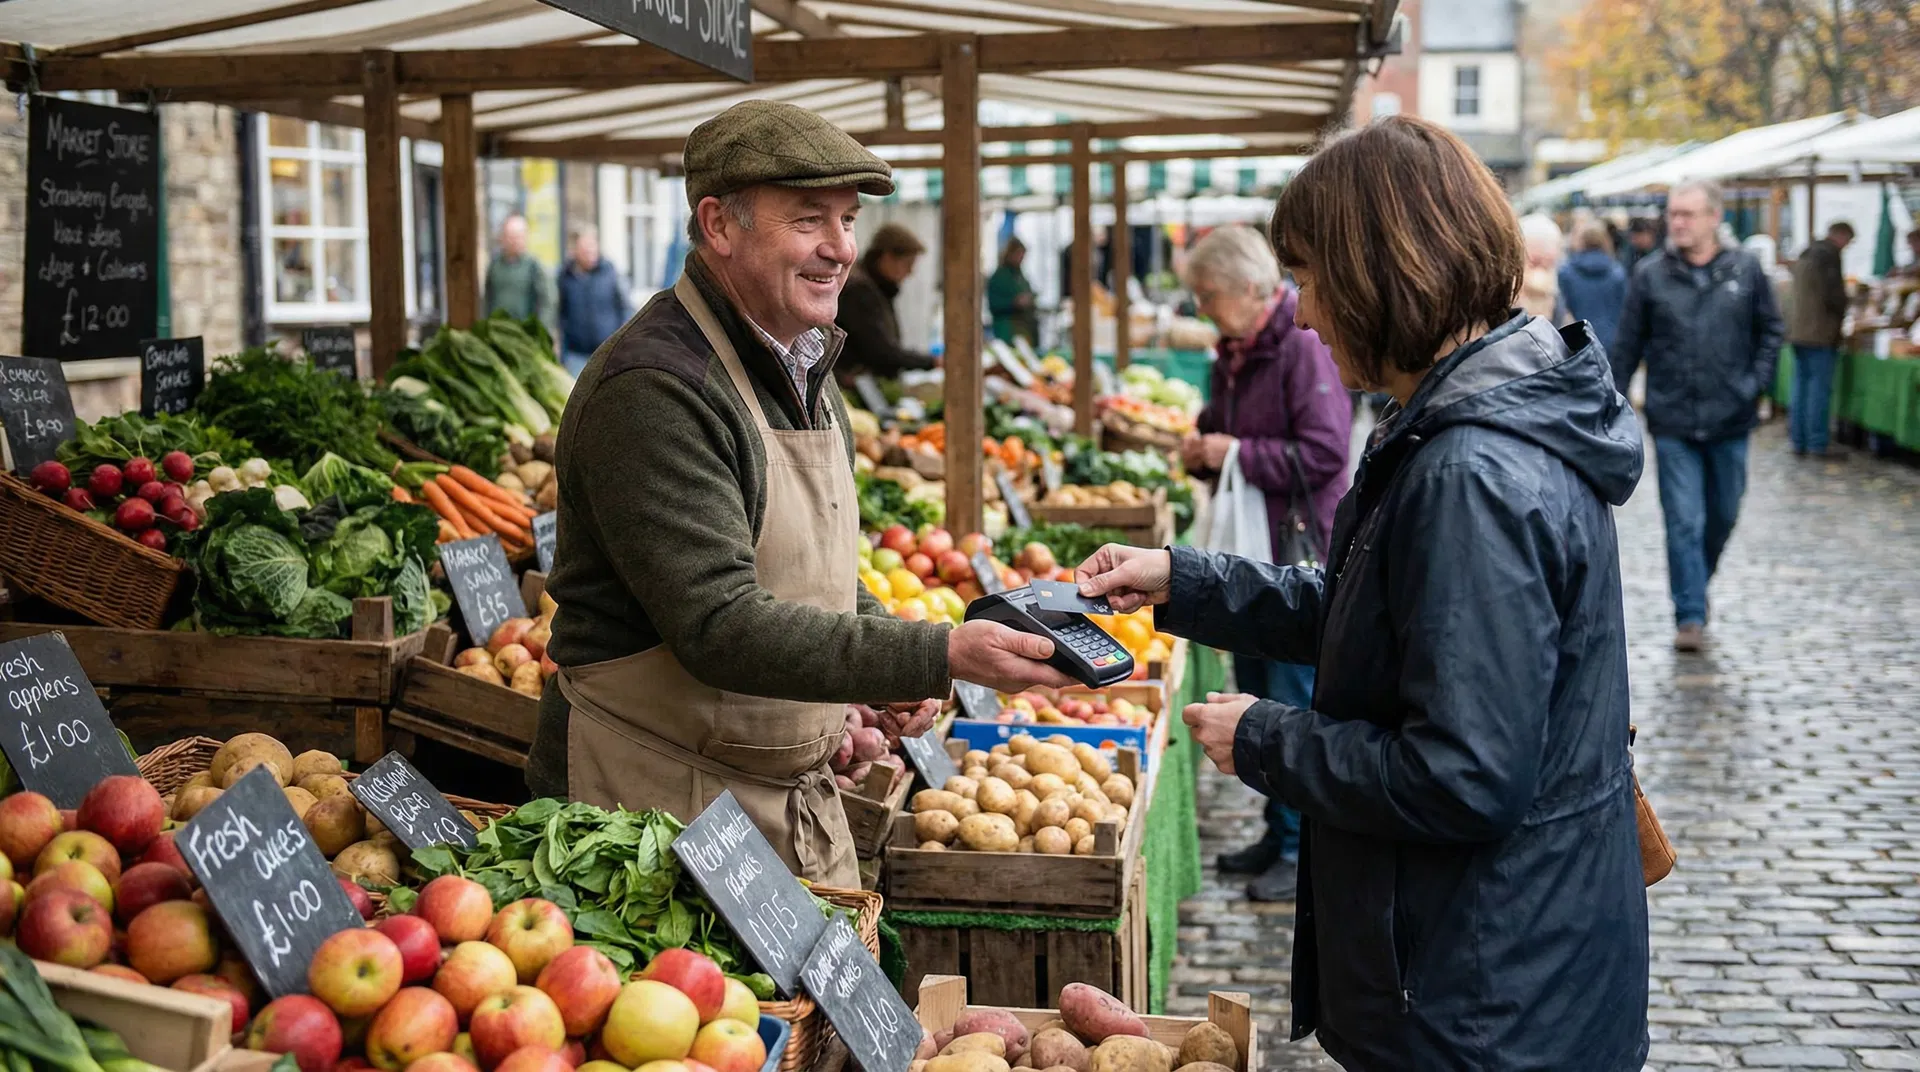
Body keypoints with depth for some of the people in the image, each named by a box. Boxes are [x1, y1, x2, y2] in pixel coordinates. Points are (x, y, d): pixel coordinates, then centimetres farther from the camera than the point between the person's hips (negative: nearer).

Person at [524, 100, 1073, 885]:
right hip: (658, 806, -8)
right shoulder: (652, 390, -21)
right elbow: (720, 628, -27)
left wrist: (897, 665, 2)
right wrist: (939, 657, -31)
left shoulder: (806, 370, 9)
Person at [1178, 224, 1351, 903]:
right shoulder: (1234, 355, 12)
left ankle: (1304, 848, 6)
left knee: (1294, 701, -4)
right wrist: (1202, 452, 5)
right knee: (1257, 698, 16)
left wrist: (1238, 454, -18)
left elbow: (1324, 452, -23)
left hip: (1299, 550, -10)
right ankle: (1280, 831, 28)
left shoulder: (1304, 347, -16)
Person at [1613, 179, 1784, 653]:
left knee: (1723, 515, 14)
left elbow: (1771, 329, 9)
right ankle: (1690, 616, 3)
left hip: (1730, 420, 2)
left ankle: (1694, 589, 37)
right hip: (1673, 422, -2)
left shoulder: (1746, 270, 0)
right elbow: (1627, 346, 3)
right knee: (1684, 522, -3)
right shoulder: (1650, 275, -2)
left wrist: (1757, 381, -2)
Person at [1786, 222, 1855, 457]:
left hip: (1798, 332, 9)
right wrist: (1842, 314, 1)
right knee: (1820, 389, -6)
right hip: (1821, 333, -9)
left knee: (1801, 386, 11)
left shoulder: (1805, 255, 16)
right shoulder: (1829, 256, -13)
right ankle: (1817, 444, -6)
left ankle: (1798, 441, 13)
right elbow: (1834, 296, -18)